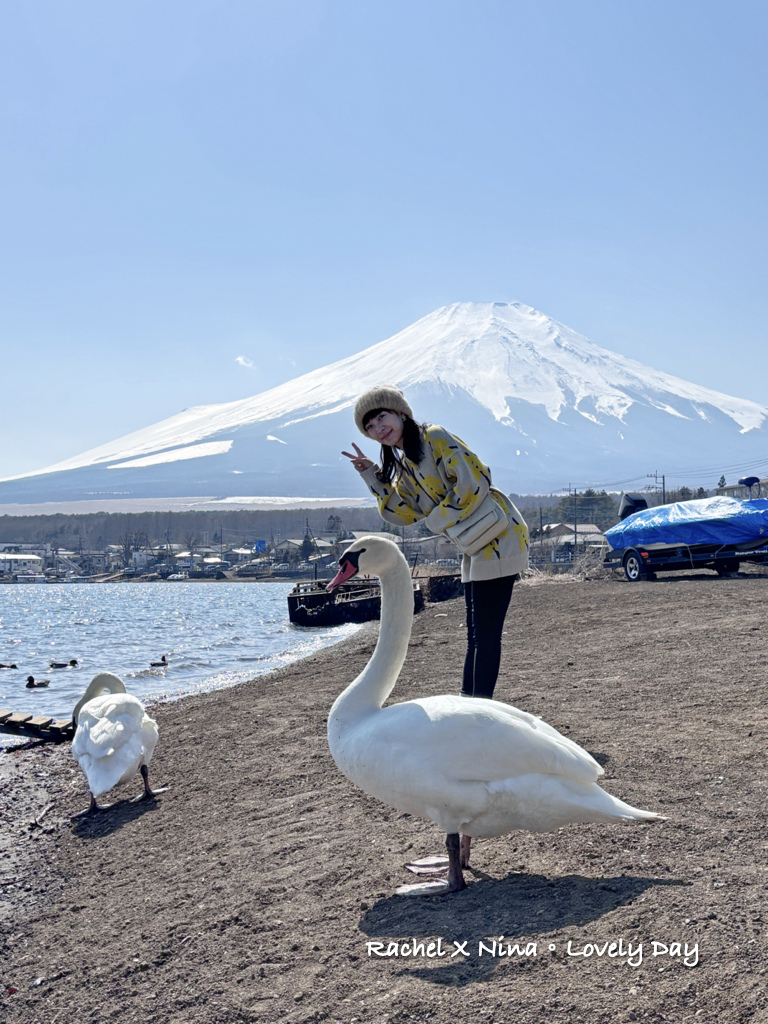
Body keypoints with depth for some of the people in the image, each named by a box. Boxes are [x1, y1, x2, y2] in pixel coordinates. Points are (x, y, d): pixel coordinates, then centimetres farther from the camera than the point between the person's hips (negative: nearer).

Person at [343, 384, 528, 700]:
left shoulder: (434, 437, -11)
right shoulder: (402, 464, 16)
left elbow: (473, 481, -20)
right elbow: (401, 513, 12)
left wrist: (440, 519, -11)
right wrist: (370, 473, 7)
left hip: (497, 539, -10)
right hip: (476, 547, 10)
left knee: (486, 634, -8)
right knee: (475, 636, 15)